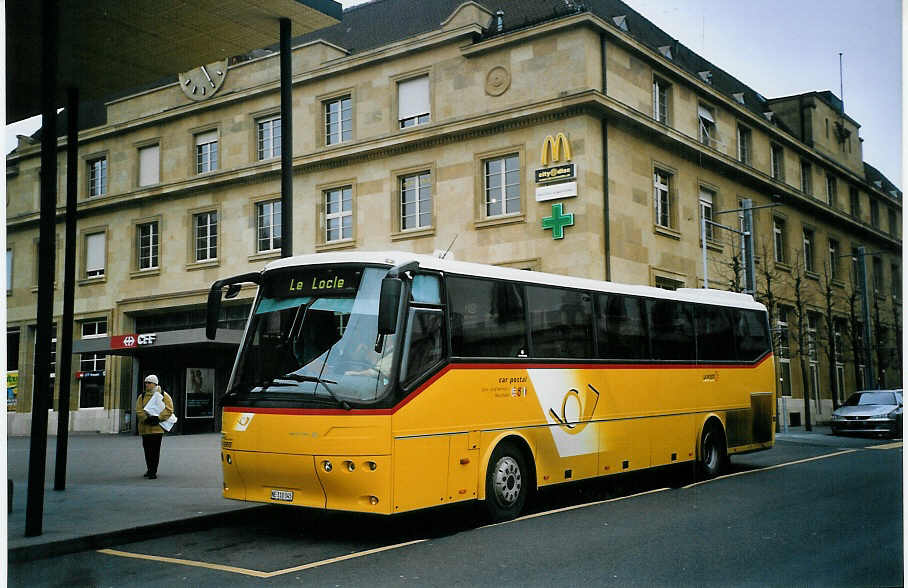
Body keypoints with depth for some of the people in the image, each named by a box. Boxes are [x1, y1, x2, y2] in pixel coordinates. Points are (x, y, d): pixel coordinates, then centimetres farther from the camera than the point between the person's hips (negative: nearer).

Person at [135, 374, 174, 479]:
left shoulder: (163, 395, 1)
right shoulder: (142, 396, 10)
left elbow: (169, 409, -6)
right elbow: (138, 410, 1)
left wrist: (158, 418, -19)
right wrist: (146, 418, -17)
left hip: (158, 427, -3)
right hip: (145, 427, 3)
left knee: (155, 450, -4)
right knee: (147, 449, 9)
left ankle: (153, 471, 0)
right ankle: (150, 469, 25)